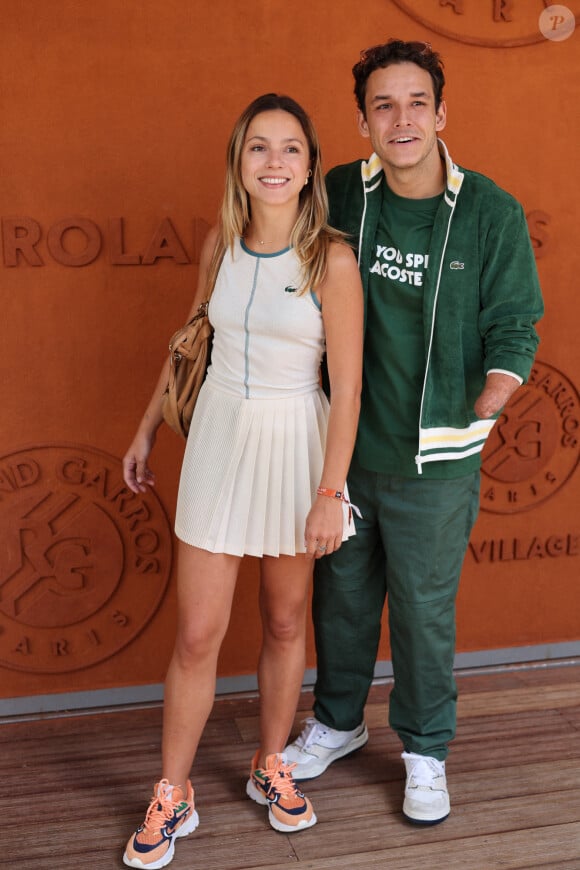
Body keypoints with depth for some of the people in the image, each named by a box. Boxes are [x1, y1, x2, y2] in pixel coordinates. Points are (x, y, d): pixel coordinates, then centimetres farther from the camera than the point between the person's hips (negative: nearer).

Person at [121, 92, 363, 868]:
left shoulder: (332, 259, -12)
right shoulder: (221, 244, 0)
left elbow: (346, 387, -11)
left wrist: (329, 493, -13)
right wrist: (148, 429, 17)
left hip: (295, 445, -2)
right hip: (220, 437, 2)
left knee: (285, 622, 14)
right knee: (199, 634, 3)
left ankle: (270, 767, 36)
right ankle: (172, 797, 21)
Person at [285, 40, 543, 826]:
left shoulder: (492, 213, -10)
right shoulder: (339, 195, -2)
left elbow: (514, 331, -5)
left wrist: (474, 421, -12)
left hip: (434, 463, -3)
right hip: (343, 444, 3)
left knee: (425, 608, 10)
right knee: (341, 594, 18)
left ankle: (425, 751, 33)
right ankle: (338, 721, 43)